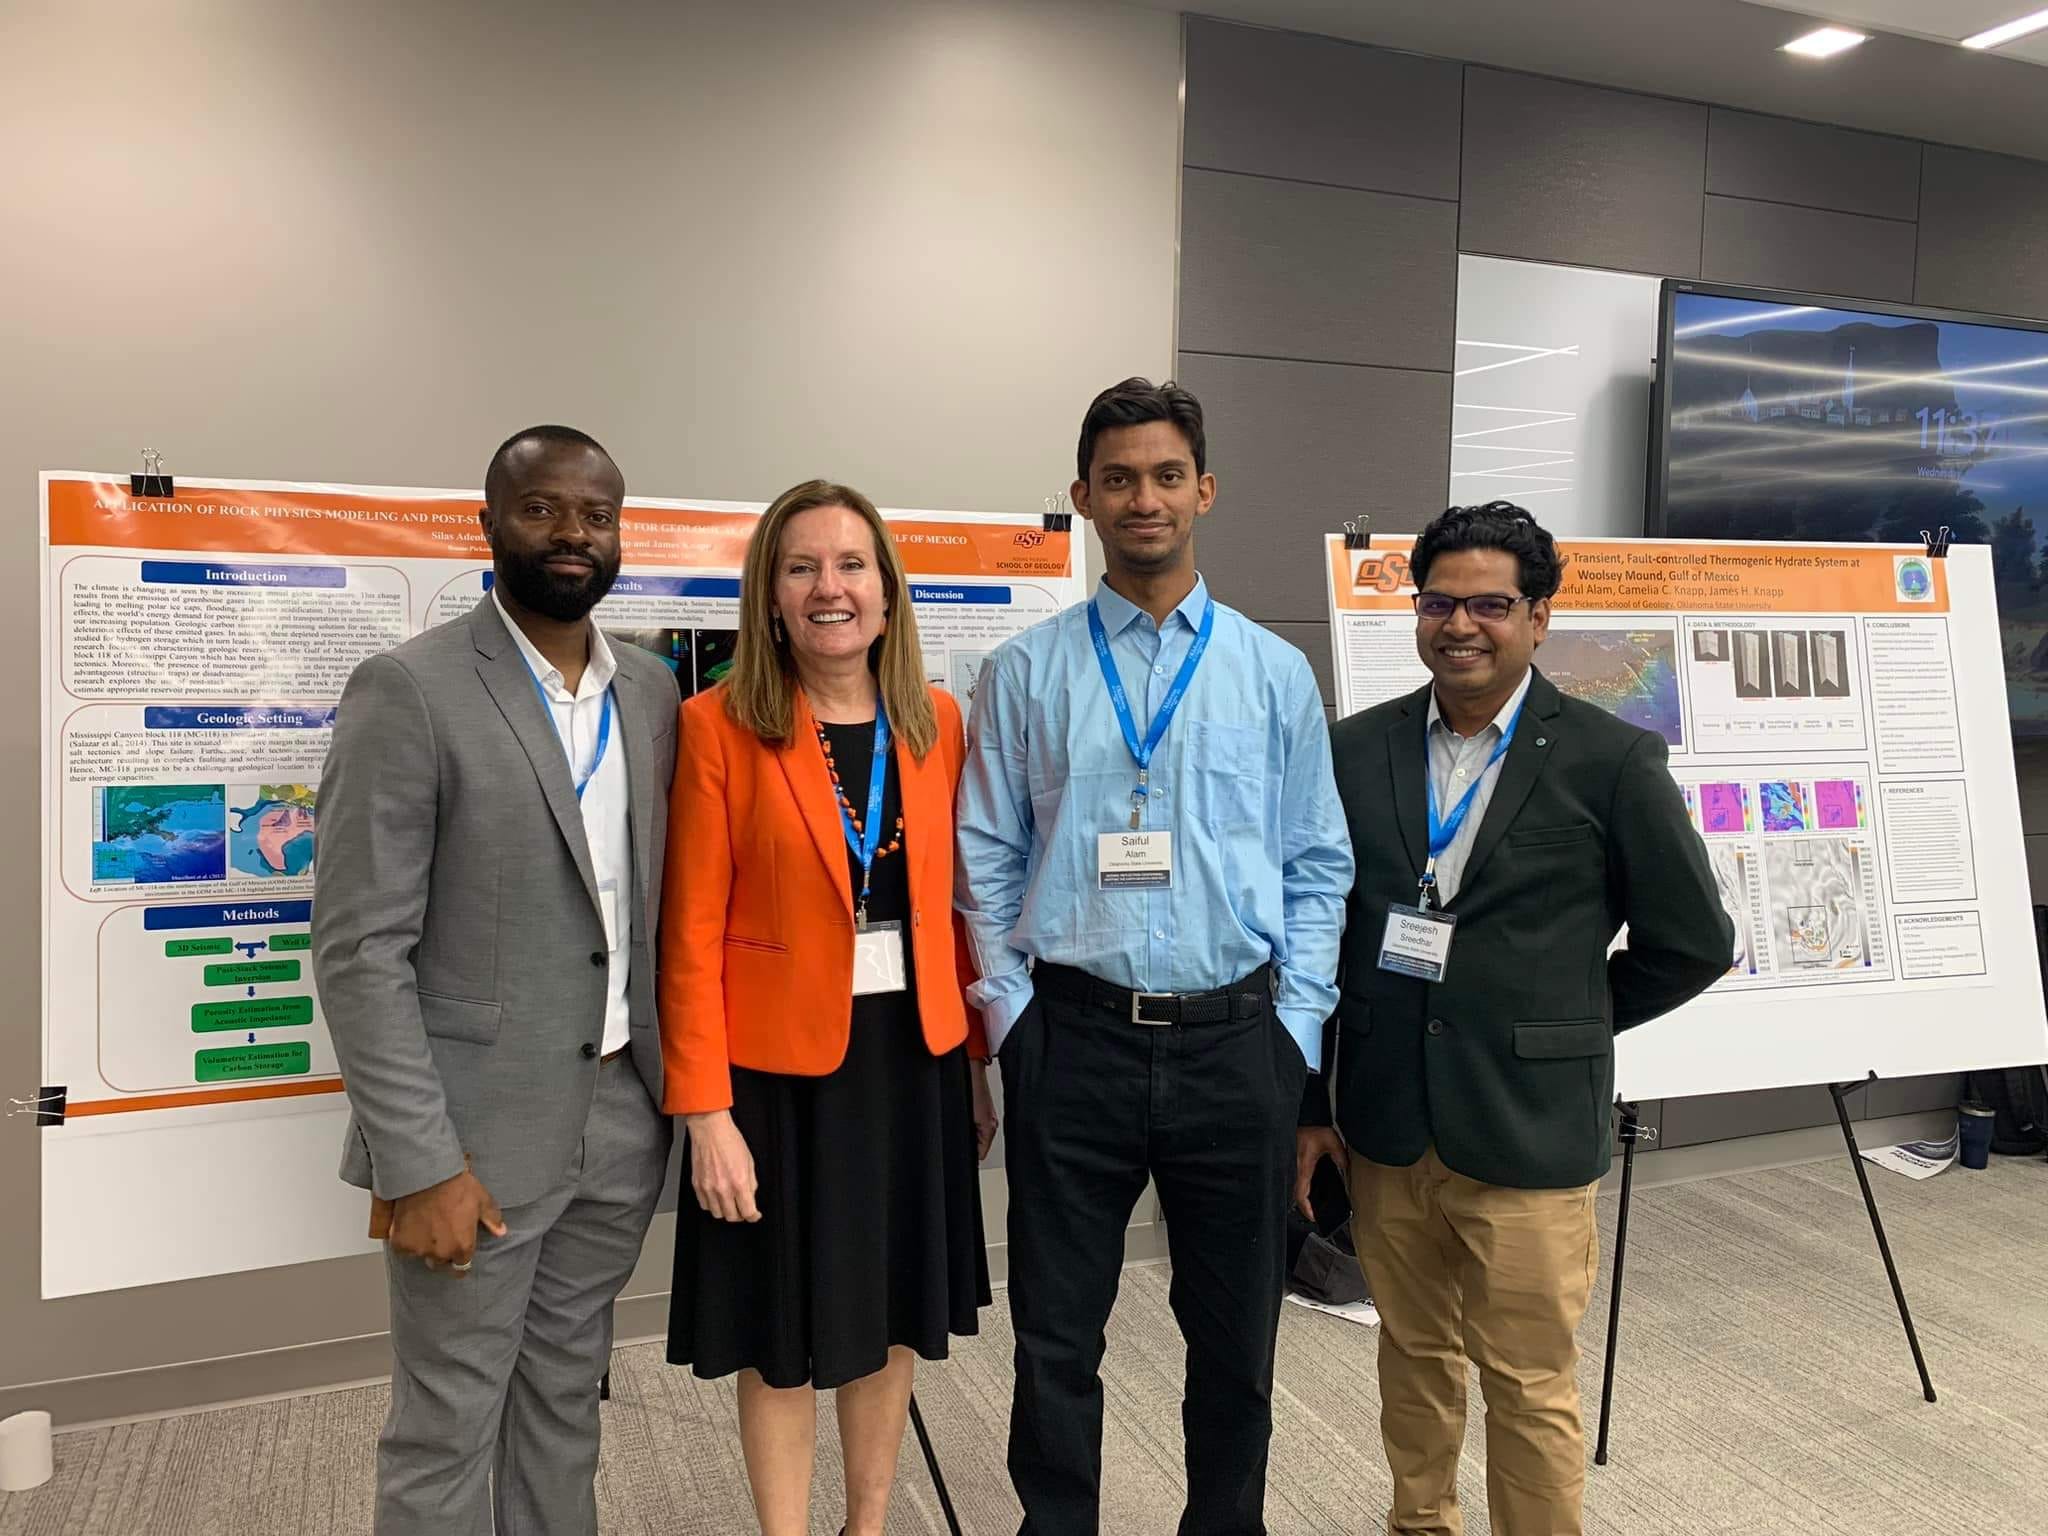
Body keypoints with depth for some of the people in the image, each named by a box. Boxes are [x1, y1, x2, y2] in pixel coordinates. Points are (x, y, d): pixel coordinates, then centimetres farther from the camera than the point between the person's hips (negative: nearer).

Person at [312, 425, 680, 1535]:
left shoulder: (650, 690, 7)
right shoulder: (409, 690, -12)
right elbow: (361, 951, -14)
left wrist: (676, 1086, 8)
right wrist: (419, 1162, -16)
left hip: (622, 1123, 5)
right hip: (479, 1134, -5)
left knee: (564, 1401, 19)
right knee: (448, 1429, 10)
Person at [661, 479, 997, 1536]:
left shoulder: (935, 720, 3)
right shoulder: (718, 725, -10)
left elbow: (952, 903, 7)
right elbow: (693, 934, -11)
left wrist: (976, 1061, 7)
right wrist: (705, 1111, -13)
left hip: (915, 1055, 4)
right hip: (779, 1065, -4)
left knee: (894, 1314, 18)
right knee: (783, 1334, 12)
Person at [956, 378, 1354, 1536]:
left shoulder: (1276, 673, 4)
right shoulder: (1027, 673, 1)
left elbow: (1318, 868, 4)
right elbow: (987, 864, 2)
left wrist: (1293, 1032, -1)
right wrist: (1012, 1020, -4)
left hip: (1235, 1041, 1)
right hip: (1074, 1038, -1)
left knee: (1235, 1332, 16)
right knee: (1058, 1334, 12)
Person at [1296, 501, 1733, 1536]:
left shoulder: (1611, 762, -7)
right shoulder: (1357, 749, 2)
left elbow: (1692, 942, 2)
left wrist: (1570, 1025, 5)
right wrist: (1308, 1106, 7)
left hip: (1527, 1134, -3)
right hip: (1385, 1128, 3)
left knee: (1529, 1389, 7)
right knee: (1413, 1357, 19)